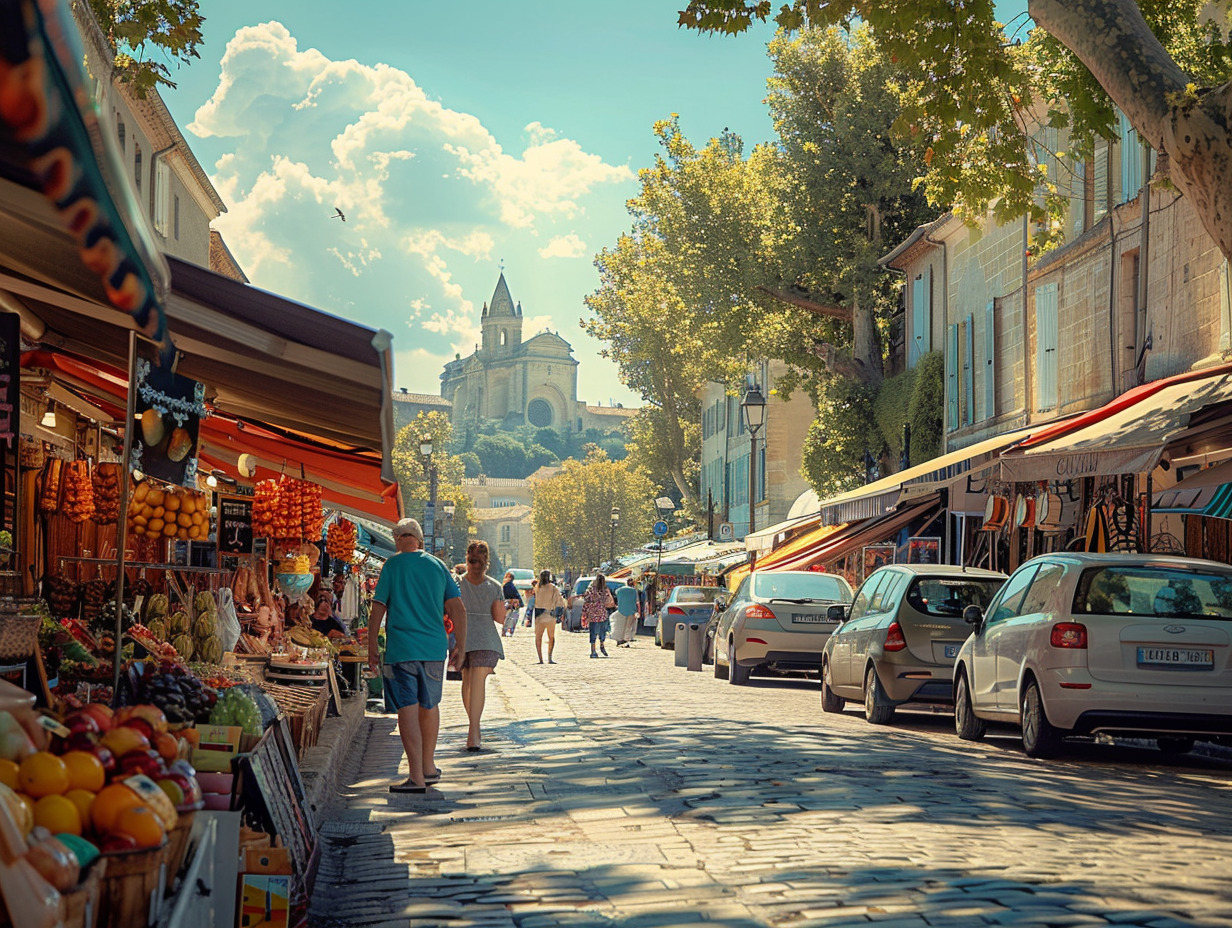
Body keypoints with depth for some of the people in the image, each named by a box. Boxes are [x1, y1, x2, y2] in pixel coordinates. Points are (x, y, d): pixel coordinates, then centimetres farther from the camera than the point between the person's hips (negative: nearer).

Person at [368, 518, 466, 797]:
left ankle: (417, 778, -14)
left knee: (408, 709, -6)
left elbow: (378, 609, -4)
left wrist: (371, 649, 2)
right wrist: (460, 646, 9)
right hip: (434, 648, 4)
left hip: (400, 648, -4)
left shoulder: (392, 565, -1)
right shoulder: (438, 566, 9)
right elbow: (457, 609, 5)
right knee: (429, 706, 20)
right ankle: (429, 767, 34)